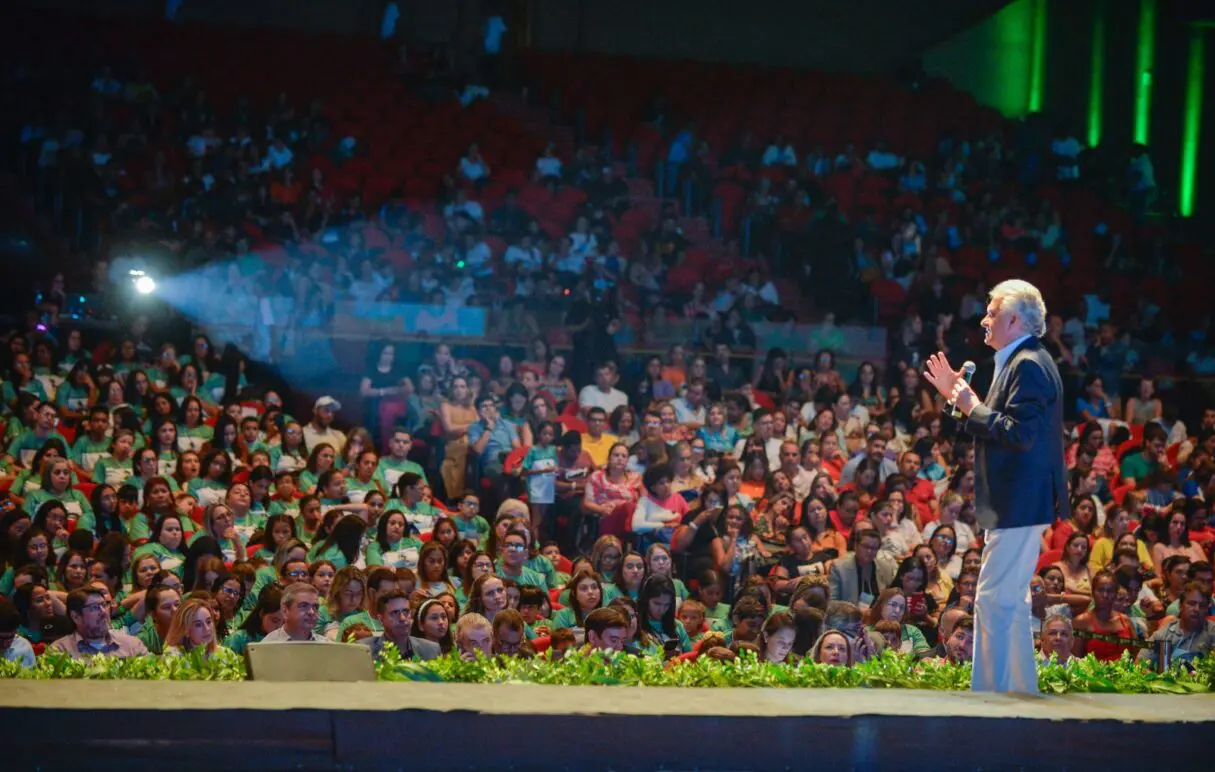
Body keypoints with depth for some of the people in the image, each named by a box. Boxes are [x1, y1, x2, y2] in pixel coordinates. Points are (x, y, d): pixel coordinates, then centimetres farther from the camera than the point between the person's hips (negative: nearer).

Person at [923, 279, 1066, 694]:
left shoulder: (1029, 365, -17)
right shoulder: (1021, 362, 16)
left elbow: (1018, 434, -26)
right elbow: (998, 424, 19)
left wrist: (972, 407, -18)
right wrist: (959, 396, 13)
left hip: (1018, 504, -11)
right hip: (1018, 503, 11)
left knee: (994, 601, -11)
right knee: (1011, 602, 18)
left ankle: (989, 695, -10)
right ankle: (1021, 690, 25)